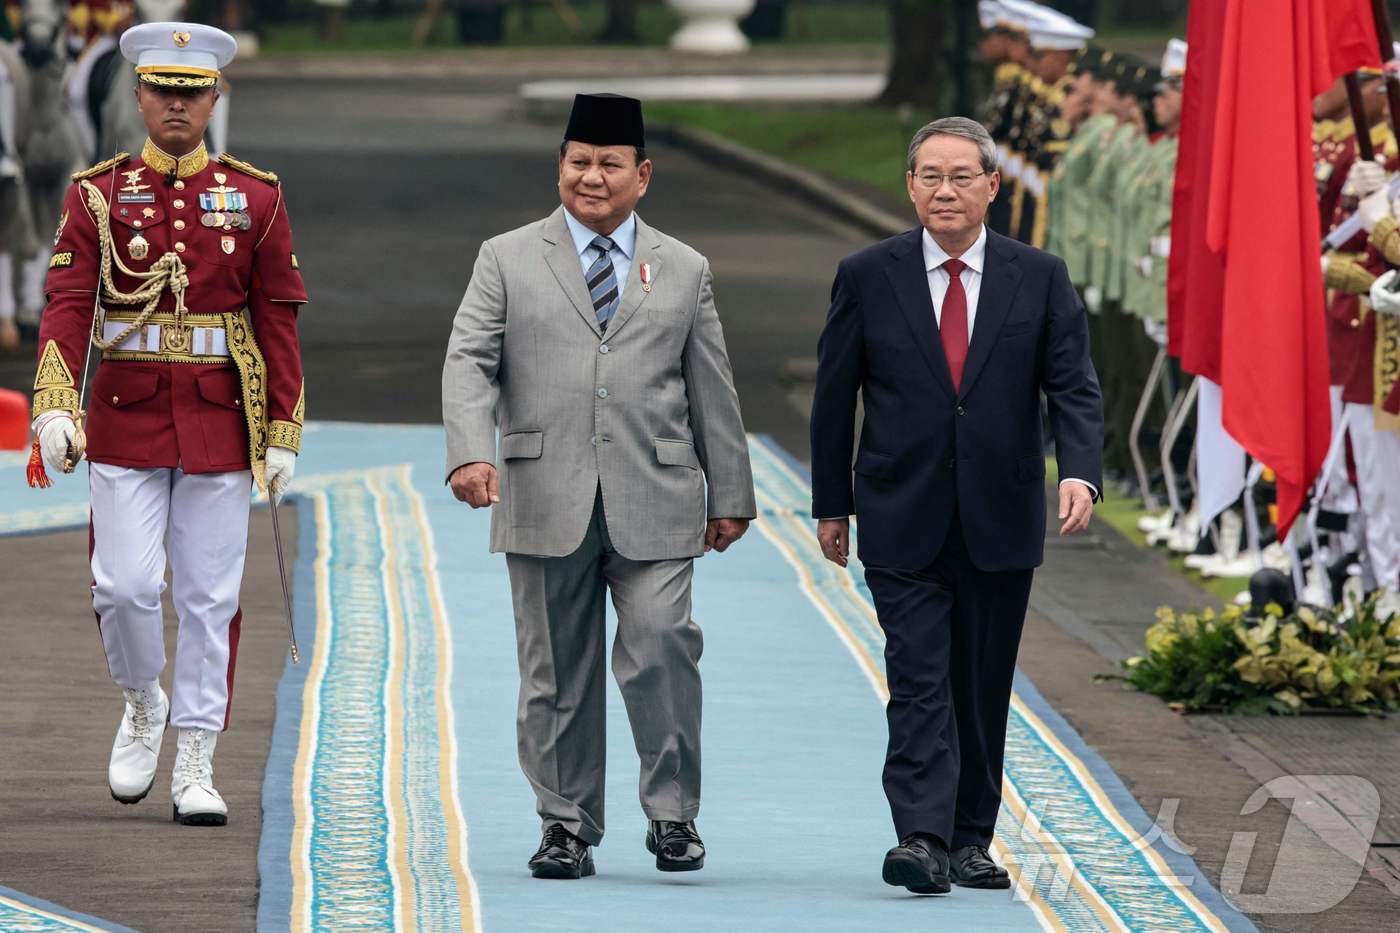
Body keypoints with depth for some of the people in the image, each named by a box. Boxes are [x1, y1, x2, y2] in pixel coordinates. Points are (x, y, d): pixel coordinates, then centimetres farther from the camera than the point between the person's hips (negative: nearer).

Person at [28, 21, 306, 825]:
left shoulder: (255, 199, 3)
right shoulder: (97, 196, 2)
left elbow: (278, 323, 3)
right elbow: (67, 306, -7)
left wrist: (283, 434, -2)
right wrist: (55, 407, -21)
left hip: (220, 425, 1)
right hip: (126, 420, -1)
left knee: (210, 598, 1)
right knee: (126, 585, -8)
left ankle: (197, 765, 8)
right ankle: (143, 705, 21)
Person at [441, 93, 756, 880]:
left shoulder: (684, 271, 14)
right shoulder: (508, 260, 9)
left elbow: (712, 391, 16)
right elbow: (470, 362, -2)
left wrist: (730, 495, 14)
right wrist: (471, 451, -19)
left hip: (654, 505, 0)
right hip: (547, 504, 0)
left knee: (660, 648, -14)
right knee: (557, 671, 4)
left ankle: (673, 812, 0)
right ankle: (567, 827, 13)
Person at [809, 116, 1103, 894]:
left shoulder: (1039, 278, 2)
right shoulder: (867, 277, 1)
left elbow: (1074, 388, -1)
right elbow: (834, 397, 7)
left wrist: (1080, 473, -19)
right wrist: (831, 503, 9)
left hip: (1000, 522, 2)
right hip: (903, 524, -2)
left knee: (983, 690, 8)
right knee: (919, 682, -12)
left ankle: (970, 841, 18)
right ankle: (921, 838, -20)